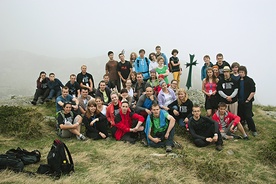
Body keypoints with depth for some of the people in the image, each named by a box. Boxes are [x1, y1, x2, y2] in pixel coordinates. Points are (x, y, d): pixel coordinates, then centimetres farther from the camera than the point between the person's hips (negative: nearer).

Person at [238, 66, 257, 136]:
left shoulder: (249, 80, -6)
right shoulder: (238, 81, 8)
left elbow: (253, 92, -9)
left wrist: (248, 100, -12)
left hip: (247, 102, -5)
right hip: (240, 102, 5)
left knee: (248, 116, -9)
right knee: (240, 116, 10)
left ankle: (253, 130, 4)